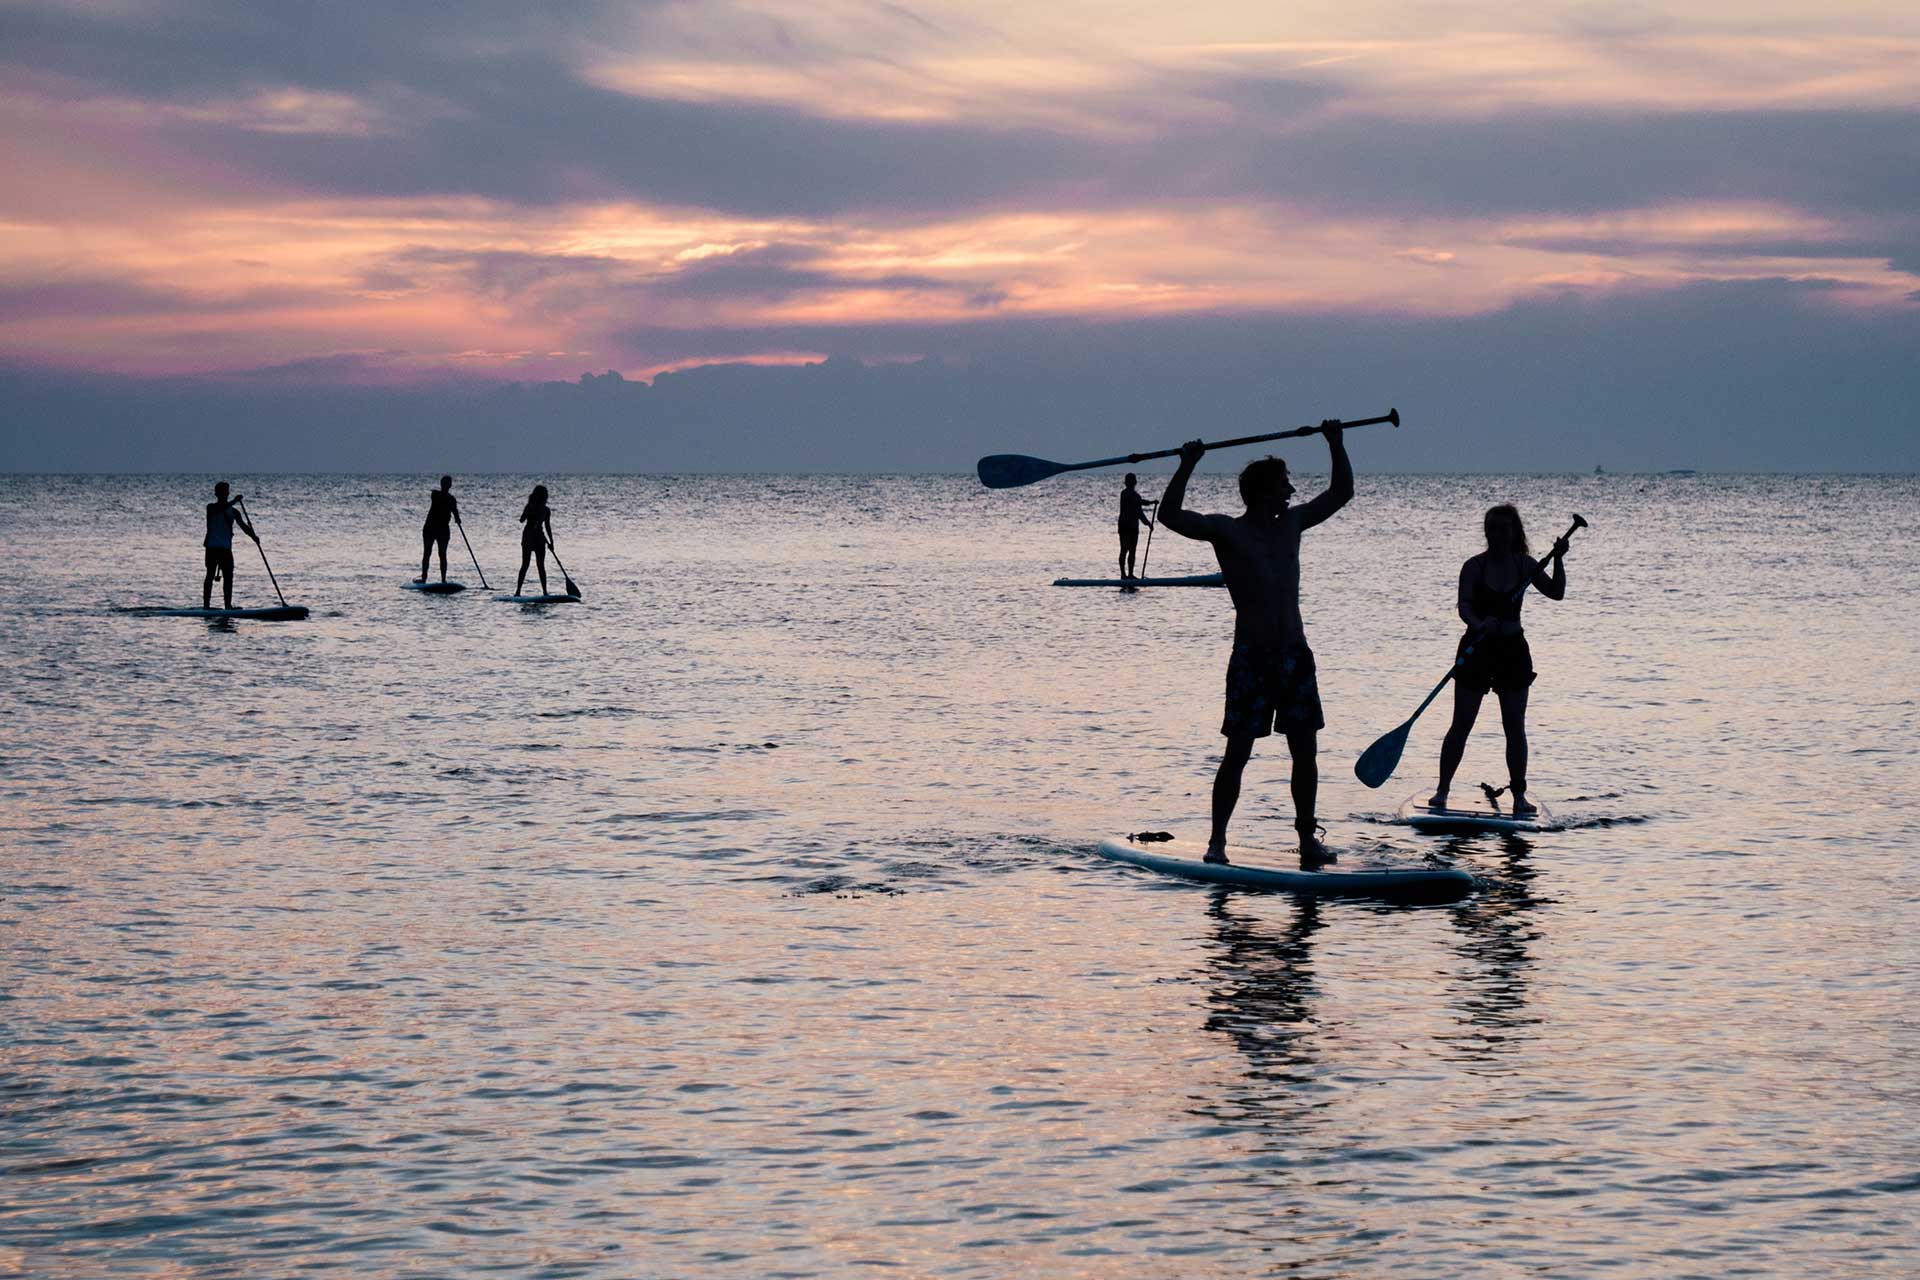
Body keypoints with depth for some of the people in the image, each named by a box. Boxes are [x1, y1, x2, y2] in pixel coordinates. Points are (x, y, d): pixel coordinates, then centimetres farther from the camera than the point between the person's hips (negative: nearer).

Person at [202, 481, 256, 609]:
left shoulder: (233, 511, 12)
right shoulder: (211, 507, 0)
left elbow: (243, 526, 3)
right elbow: (220, 509, -24)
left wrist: (253, 535, -14)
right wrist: (233, 501, -32)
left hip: (226, 548, 5)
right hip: (213, 546, -5)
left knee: (228, 576, 0)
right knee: (211, 574, -6)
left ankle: (228, 605, 3)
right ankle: (206, 605, -6)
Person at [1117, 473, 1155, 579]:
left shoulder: (1136, 495, 16)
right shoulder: (1125, 493, -8)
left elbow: (1139, 512, 22)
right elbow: (1138, 501, -20)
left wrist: (1147, 522, 16)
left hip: (1134, 526, 8)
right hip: (1125, 526, -8)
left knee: (1132, 551, 7)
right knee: (1124, 550, -7)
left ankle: (1130, 574, 10)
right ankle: (1123, 574, -7)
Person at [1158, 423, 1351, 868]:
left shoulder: (1292, 523, 11)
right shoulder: (1227, 531, -4)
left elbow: (1341, 493, 21)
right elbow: (1171, 515, -17)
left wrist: (1336, 444, 13)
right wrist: (1188, 465, -22)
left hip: (1295, 655, 5)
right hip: (1251, 658, -5)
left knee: (1305, 751, 5)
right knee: (1237, 753, -4)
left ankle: (1307, 837, 14)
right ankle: (1217, 840, 2)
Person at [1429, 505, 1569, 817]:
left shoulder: (1524, 564, 3)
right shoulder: (1474, 566, -7)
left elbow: (1556, 593, 0)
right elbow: (1464, 606, -19)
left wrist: (1558, 560, -14)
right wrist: (1479, 625, -39)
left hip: (1513, 650, 2)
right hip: (1477, 649, -2)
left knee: (1515, 726, 2)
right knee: (1461, 724, -2)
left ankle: (1519, 794, 7)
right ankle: (1442, 789, 6)